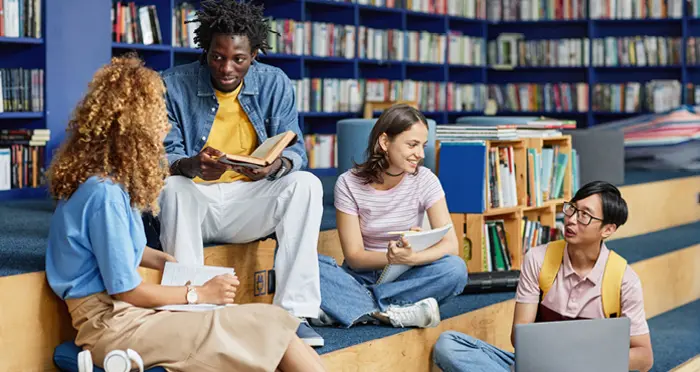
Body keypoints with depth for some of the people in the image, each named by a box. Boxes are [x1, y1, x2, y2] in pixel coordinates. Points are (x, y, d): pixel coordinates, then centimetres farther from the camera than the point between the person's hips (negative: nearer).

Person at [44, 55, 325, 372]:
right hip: (114, 326, -9)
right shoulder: (104, 193, -19)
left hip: (123, 313, 9)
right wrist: (200, 294, -5)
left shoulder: (104, 180, 10)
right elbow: (126, 290, -16)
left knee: (264, 326, -4)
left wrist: (163, 260, 16)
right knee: (267, 329, -12)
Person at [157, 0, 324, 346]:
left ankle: (294, 312, -27)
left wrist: (276, 165, -29)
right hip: (195, 200, -2)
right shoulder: (175, 84, -8)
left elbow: (295, 149, -3)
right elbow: (161, 157, -10)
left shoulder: (275, 83, -1)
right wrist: (190, 166, -35)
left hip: (249, 202, 2)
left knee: (306, 184, -24)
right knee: (172, 188, -34)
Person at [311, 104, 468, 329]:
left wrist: (411, 258, -36)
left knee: (455, 269, -31)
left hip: (406, 276, 1)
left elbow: (450, 244, -15)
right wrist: (390, 258, -33)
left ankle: (350, 307, -27)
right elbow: (353, 256, -11)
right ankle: (390, 313, -33)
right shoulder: (349, 184, -9)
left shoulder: (424, 180, -6)